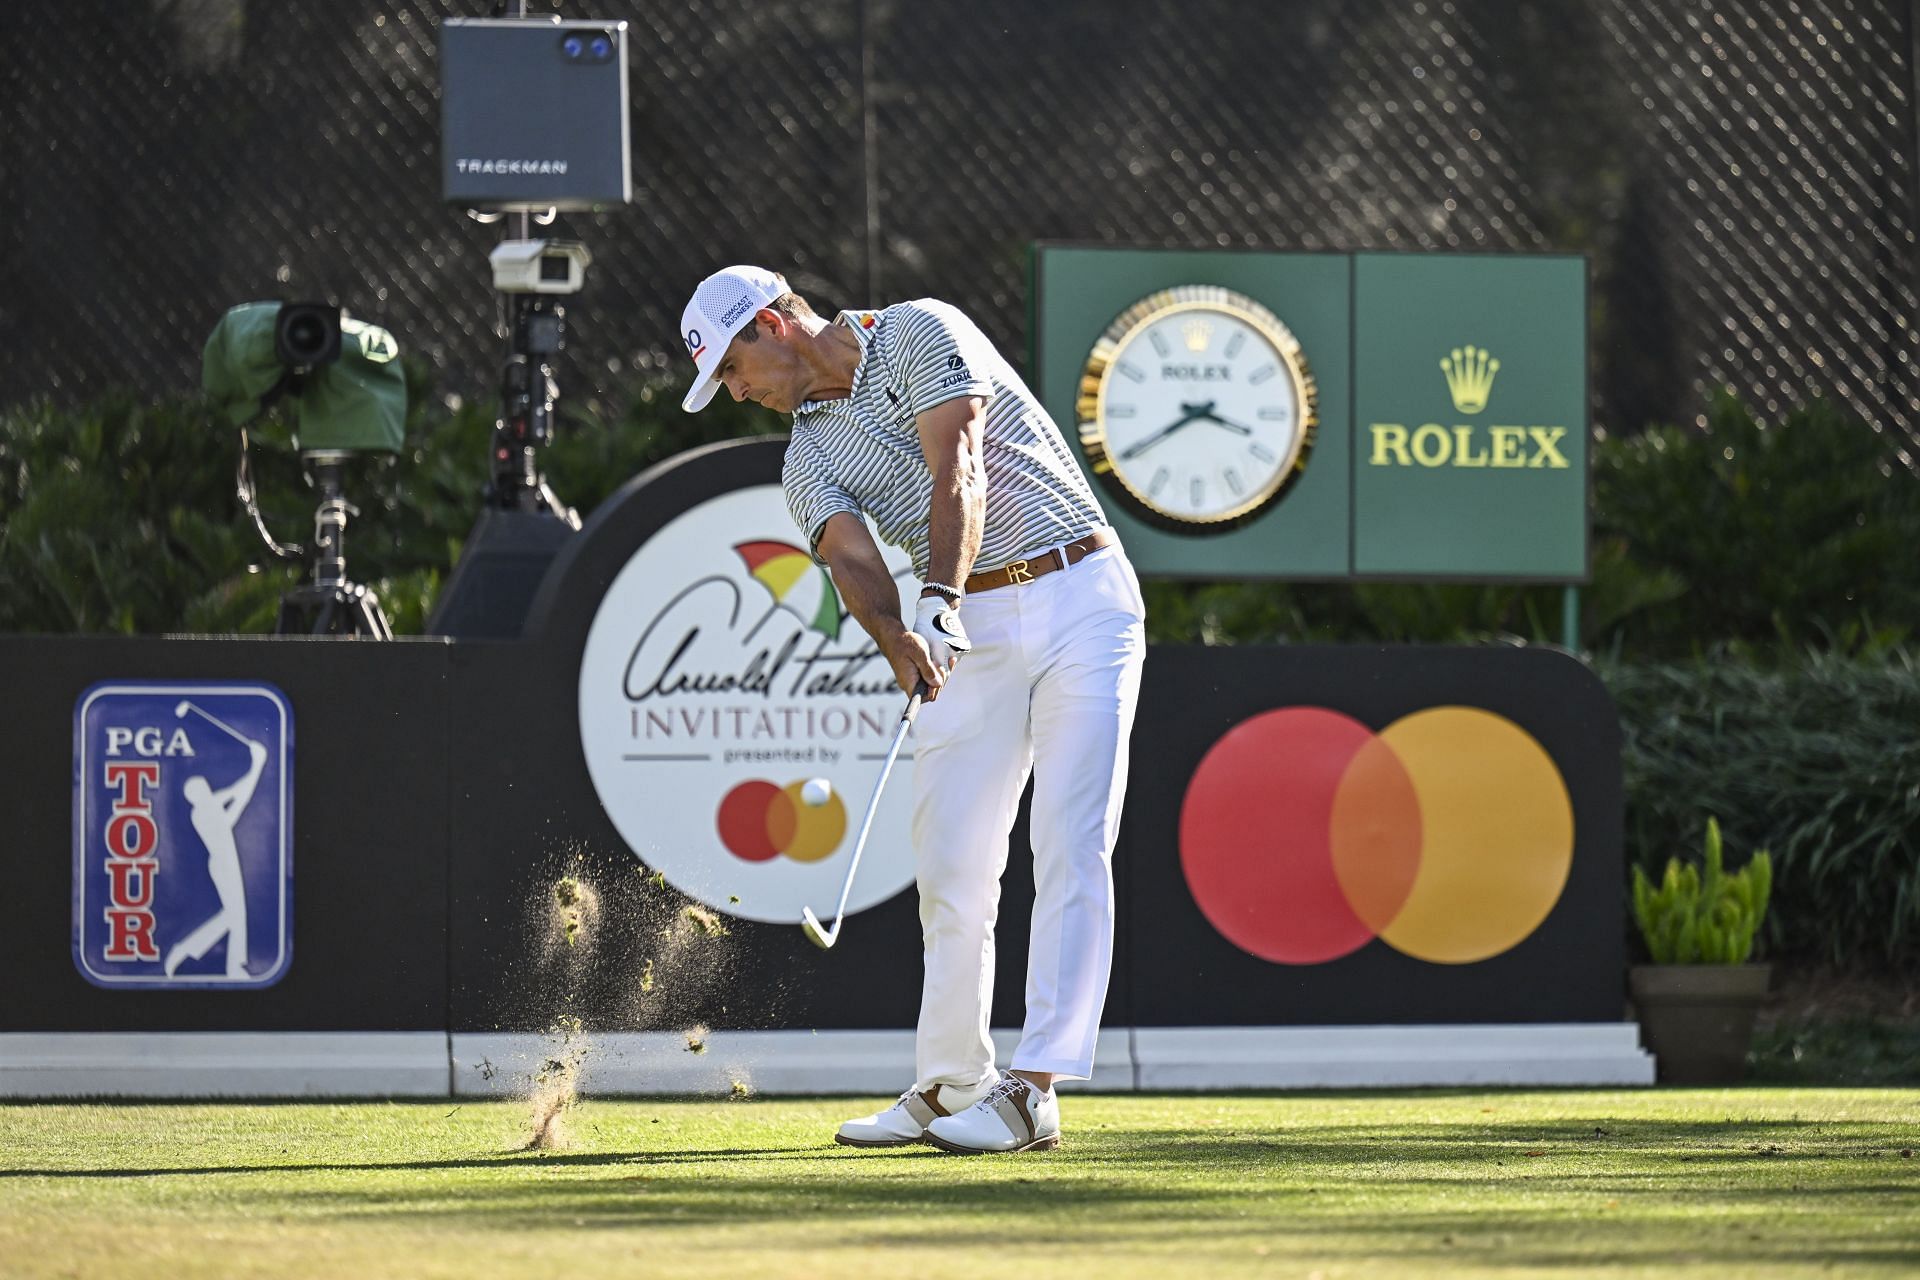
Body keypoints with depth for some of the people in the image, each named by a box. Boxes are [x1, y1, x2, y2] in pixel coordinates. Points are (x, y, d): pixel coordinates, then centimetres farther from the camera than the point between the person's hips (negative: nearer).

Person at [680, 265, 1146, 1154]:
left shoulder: (918, 333, -3)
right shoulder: (809, 460, 11)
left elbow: (958, 475, -17)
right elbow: (851, 556, -10)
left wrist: (940, 601, -32)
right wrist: (897, 639, -32)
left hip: (1082, 598, -6)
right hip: (972, 631, 6)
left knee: (1070, 848, -13)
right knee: (951, 866, 2)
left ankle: (1031, 1091, -19)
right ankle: (948, 1086, 15)